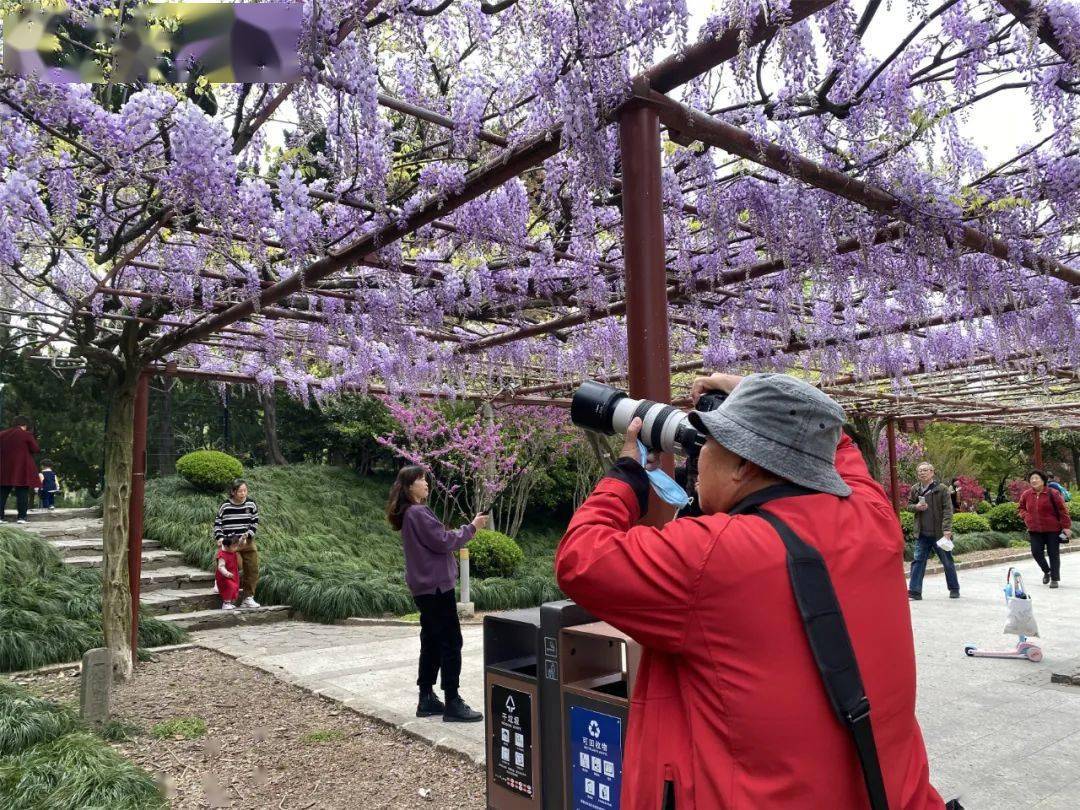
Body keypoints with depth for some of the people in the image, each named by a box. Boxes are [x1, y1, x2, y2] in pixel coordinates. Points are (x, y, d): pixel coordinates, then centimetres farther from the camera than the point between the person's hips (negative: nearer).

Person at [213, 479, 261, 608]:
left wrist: (247, 535, -12)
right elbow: (217, 523, 1)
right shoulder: (225, 506, -5)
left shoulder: (251, 504, 0)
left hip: (248, 542, 3)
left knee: (252, 570, 3)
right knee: (238, 569, -18)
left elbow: (255, 523, 3)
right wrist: (220, 537, -13)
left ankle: (248, 598, 15)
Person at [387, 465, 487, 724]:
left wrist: (468, 529, 9)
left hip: (425, 586, 10)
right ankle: (452, 703, -2)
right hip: (436, 585, -10)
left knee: (431, 642, 14)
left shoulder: (409, 514, 14)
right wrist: (471, 527, -8)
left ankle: (427, 699, 19)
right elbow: (443, 542, -18)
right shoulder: (418, 513, -17)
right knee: (451, 642, -5)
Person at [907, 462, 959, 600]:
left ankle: (954, 589, 26)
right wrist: (916, 506, -6)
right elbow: (909, 504, 19)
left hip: (939, 533, -3)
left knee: (947, 562, 11)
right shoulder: (915, 489, 6)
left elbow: (948, 510, -11)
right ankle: (914, 591, 0)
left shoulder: (942, 489, -7)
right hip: (922, 534, 3)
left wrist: (947, 529, -20)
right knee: (918, 561, -1)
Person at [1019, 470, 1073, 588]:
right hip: (1034, 530, 3)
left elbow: (1063, 510, -8)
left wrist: (1066, 526, -11)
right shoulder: (1026, 494, 2)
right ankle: (1046, 571, 26)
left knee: (1053, 554, 3)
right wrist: (1026, 517, -1)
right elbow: (1022, 508, 19)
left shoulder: (1053, 493, -10)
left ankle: (1055, 579, 14)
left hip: (1053, 530, -3)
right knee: (1036, 552, -1)